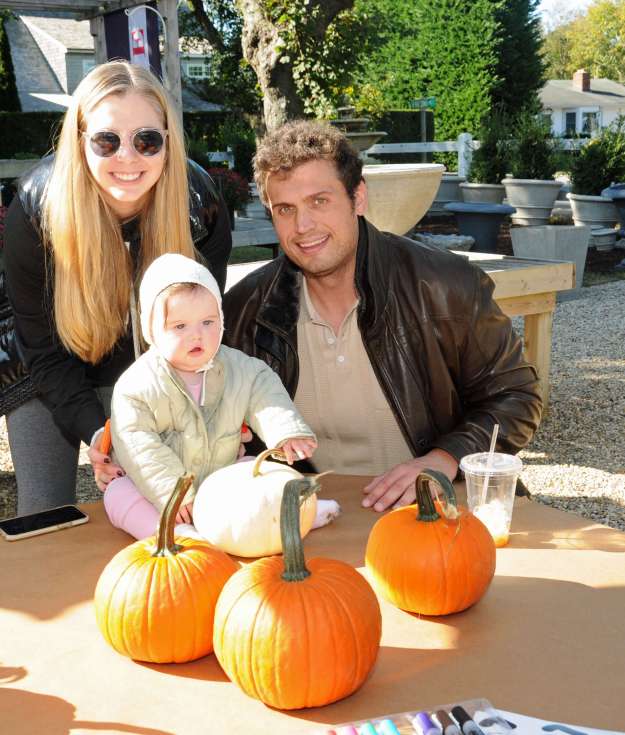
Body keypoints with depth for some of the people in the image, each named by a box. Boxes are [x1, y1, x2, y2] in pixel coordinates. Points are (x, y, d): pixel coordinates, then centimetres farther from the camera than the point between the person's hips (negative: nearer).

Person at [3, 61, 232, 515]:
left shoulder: (200, 203, -24)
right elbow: (42, 347, -18)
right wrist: (93, 430, -30)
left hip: (142, 371, 1)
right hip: (44, 378, -1)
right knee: (44, 518, 4)